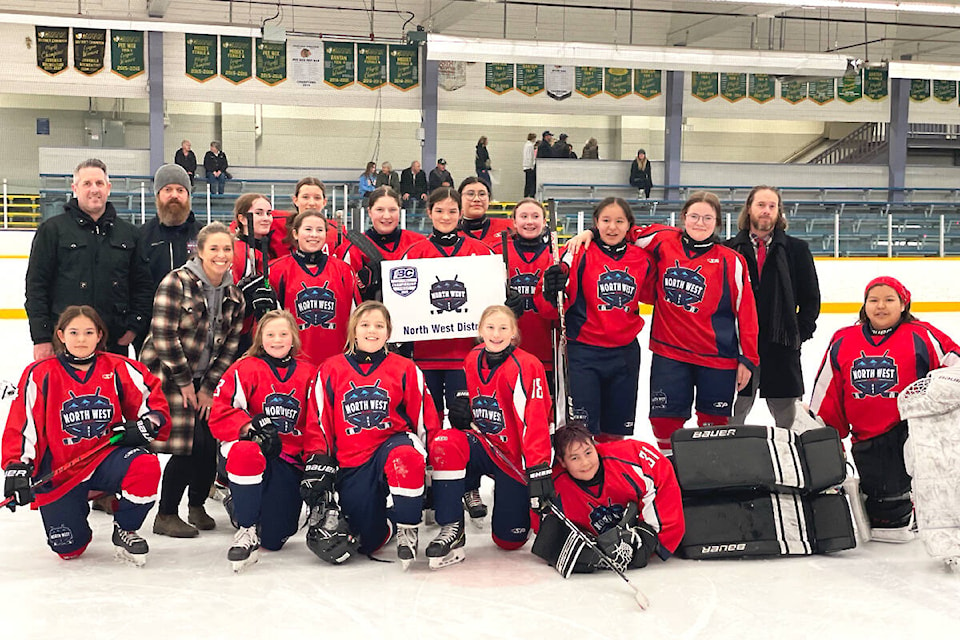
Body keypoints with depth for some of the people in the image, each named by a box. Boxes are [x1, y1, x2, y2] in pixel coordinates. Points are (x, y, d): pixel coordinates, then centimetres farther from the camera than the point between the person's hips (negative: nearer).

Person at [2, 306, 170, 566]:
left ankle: (124, 529, -5)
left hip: (106, 455, 1)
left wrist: (147, 425, -12)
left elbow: (154, 396, 8)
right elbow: (21, 425, -7)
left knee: (146, 466, -32)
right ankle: (73, 507, 32)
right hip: (58, 468, -1)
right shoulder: (40, 375, -5)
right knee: (68, 549, -6)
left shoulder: (119, 369, -1)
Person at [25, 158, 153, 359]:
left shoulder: (129, 233, 12)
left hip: (115, 343, 3)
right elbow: (36, 286, -1)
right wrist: (41, 338, -7)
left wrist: (135, 327, 2)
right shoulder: (52, 229, 2)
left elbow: (142, 285, 14)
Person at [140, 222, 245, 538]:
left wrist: (208, 388, -2)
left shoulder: (234, 296, 4)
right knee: (190, 444, -13)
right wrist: (184, 382, -13)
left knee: (209, 444, -2)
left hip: (204, 379, 6)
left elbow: (229, 346, 5)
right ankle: (166, 515, 4)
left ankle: (197, 506, 23)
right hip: (166, 376, -6)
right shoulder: (177, 282, -15)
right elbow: (164, 336, -17)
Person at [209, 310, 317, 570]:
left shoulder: (308, 374, 8)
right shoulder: (245, 369, -1)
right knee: (247, 452, -42)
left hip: (289, 462, 3)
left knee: (273, 538, -3)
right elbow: (219, 415, -10)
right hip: (250, 451, -3)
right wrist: (249, 427, -26)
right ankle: (247, 528, -22)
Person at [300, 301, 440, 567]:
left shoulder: (405, 370, 4)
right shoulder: (330, 370, 6)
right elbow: (317, 424, 7)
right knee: (369, 541, -10)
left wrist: (430, 463, -1)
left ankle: (407, 528, -18)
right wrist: (317, 463, -5)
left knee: (404, 456, -41)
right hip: (351, 464, 1)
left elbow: (425, 420, 5)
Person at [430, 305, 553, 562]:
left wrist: (539, 470, -32)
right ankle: (452, 531, -18)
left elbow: (534, 422, -25)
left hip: (515, 459, -4)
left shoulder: (525, 367, -20)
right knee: (445, 444, -30)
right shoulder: (472, 361, 0)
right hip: (484, 446, 4)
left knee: (509, 540, -1)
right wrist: (462, 408, -6)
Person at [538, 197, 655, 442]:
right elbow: (554, 306, -10)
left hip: (625, 354, 4)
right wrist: (552, 290, -31)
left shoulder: (642, 259, 5)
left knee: (616, 431, 15)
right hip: (584, 351, -4)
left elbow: (650, 294, 23)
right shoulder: (580, 254, -8)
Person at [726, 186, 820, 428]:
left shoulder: (797, 249, 7)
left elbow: (811, 297, 10)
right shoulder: (730, 250, 6)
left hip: (782, 347, 1)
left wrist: (800, 333, 1)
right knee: (734, 412, 2)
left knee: (786, 413, 7)